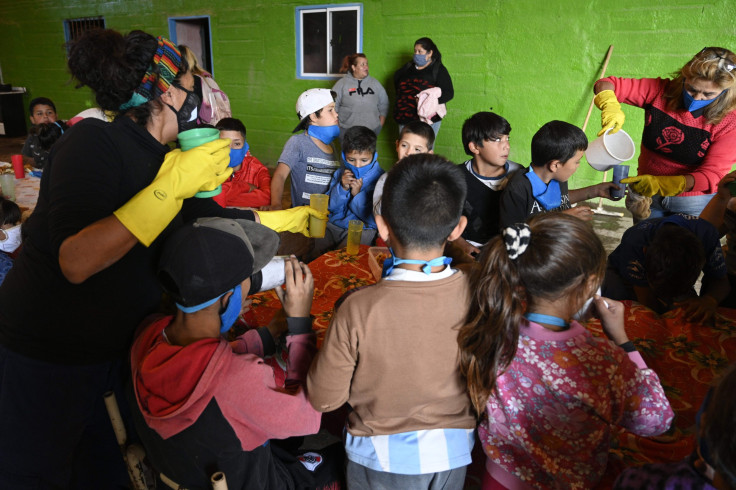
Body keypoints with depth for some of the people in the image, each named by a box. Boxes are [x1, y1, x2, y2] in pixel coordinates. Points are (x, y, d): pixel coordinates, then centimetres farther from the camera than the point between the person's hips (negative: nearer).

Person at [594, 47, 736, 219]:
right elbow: (606, 84, -8)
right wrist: (611, 107, -32)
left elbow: (711, 176, -20)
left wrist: (661, 184, -36)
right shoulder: (662, 91, -9)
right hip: (647, 193, 2)